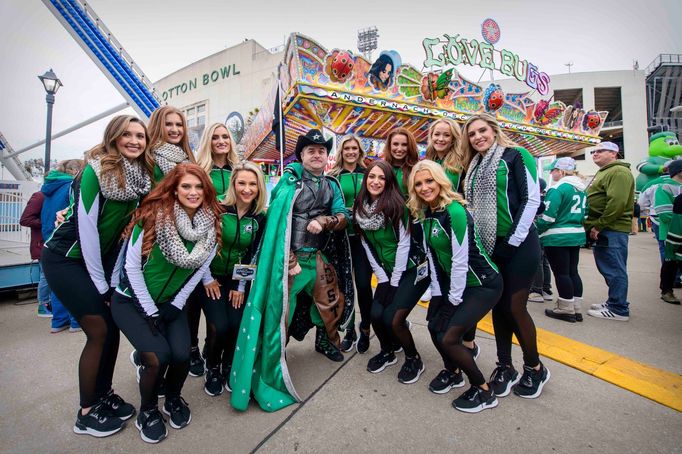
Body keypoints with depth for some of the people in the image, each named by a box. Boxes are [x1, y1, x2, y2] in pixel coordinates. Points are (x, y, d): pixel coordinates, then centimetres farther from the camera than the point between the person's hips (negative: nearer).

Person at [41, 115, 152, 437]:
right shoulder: (95, 171, -19)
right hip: (65, 259, -6)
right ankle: (86, 413, 12)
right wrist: (100, 284, -16)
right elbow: (87, 228, -20)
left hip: (102, 259, 6)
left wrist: (114, 281, 0)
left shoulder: (142, 177, -1)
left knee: (113, 328, 5)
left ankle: (104, 394, 26)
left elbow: (129, 229, 3)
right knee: (98, 332, -6)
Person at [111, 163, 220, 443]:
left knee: (181, 355, -16)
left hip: (172, 303, 3)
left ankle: (173, 399, 20)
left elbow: (200, 267, -1)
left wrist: (175, 306, -4)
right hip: (133, 301, -3)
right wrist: (150, 312, -14)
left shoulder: (210, 224, -10)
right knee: (158, 356, -19)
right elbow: (132, 266, -16)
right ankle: (147, 412, 13)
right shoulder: (153, 216, -20)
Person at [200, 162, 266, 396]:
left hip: (238, 279, 2)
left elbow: (253, 254, -2)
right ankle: (212, 369, 17)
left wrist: (241, 285, -3)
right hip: (211, 277, -2)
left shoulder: (260, 218, -6)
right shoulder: (218, 208, -14)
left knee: (238, 325, -10)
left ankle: (228, 367, 21)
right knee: (219, 326, -14)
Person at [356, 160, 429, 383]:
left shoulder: (397, 205, -16)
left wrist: (395, 282, -14)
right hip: (387, 273, 5)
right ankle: (388, 351, 23)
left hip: (413, 269, -5)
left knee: (392, 319, -12)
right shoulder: (361, 209, 1)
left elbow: (404, 243, -16)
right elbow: (367, 246, 3)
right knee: (376, 315, -8)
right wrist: (383, 279, -2)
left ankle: (414, 359, 17)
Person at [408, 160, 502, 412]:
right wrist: (437, 295, 1)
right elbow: (432, 257, 3)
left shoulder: (455, 212, -23)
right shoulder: (425, 215, 1)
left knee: (448, 337, -12)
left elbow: (460, 261, -23)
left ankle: (483, 390, 13)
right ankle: (452, 371, 36)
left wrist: (454, 301, -17)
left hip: (483, 284, -7)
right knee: (435, 327, 7)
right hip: (453, 283, 8)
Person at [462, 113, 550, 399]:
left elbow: (531, 200, -10)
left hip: (518, 245, -5)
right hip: (488, 248, 6)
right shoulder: (474, 167, 15)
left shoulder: (516, 156, -3)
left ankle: (535, 368, 21)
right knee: (498, 306, 10)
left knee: (515, 308, -2)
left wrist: (513, 241, -14)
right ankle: (505, 367, 24)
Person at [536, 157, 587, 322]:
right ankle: (576, 309, 21)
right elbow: (584, 213, 19)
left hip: (557, 237, -9)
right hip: (577, 235, 9)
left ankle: (567, 310, 8)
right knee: (572, 271, 14)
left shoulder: (558, 188, -15)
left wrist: (537, 231, -8)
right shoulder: (581, 189, 13)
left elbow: (548, 215, -20)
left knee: (561, 273, 0)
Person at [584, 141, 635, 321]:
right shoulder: (603, 172, 23)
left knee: (614, 270, -4)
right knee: (609, 268, 16)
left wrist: (598, 226, -19)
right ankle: (614, 302, 26)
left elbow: (617, 203, -22)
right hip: (604, 230, 10)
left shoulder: (619, 172, -10)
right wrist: (593, 226, 17)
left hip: (612, 230, -10)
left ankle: (619, 309, 3)